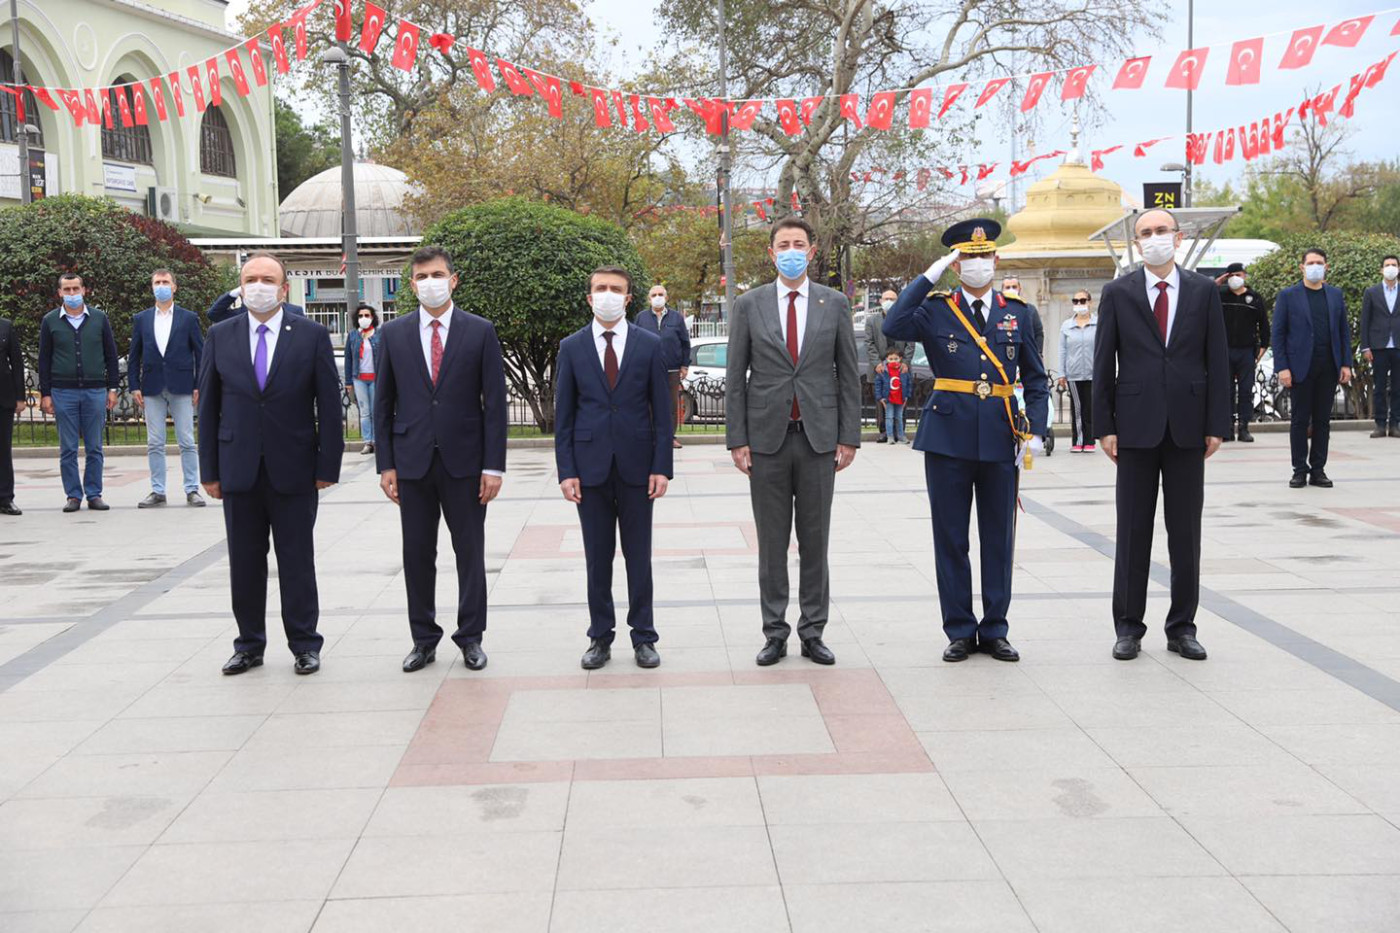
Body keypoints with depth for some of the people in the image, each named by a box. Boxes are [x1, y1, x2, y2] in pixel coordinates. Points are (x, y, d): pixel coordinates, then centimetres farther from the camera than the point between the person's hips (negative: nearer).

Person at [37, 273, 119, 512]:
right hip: (63, 392, 0)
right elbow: (44, 360, 6)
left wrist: (112, 388, 4)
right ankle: (73, 495, 9)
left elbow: (111, 355, 9)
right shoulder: (50, 321, 5)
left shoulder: (99, 318, 6)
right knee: (68, 449, 2)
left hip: (95, 391, 0)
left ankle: (94, 494, 10)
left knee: (95, 447, 3)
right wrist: (45, 393, 1)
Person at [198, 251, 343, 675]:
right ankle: (249, 644, 21)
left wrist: (328, 466, -6)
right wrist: (210, 470, 2)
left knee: (297, 561, 5)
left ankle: (304, 645, 16)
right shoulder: (220, 336, 5)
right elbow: (208, 406, 6)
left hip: (293, 469, -2)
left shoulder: (312, 335, 0)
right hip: (239, 469, 2)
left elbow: (329, 405, -1)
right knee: (244, 562, 9)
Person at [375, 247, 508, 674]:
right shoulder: (394, 334, 6)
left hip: (463, 460, -1)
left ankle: (471, 637, 17)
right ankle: (423, 639, 18)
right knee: (417, 554, 7)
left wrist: (494, 465, -6)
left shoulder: (480, 332, 1)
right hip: (412, 460, 2)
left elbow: (494, 402, -1)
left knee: (470, 551, 5)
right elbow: (384, 403, 7)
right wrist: (385, 464, 1)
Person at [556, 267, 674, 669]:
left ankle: (643, 637, 16)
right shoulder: (572, 347, 4)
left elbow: (662, 411, 3)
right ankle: (600, 637, 17)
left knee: (639, 557, 6)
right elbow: (563, 414, 4)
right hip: (591, 466, 1)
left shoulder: (651, 345, 3)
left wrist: (661, 466, -5)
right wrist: (566, 470, -3)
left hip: (636, 466, 0)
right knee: (597, 558, 7)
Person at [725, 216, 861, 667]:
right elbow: (735, 376, 3)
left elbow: (848, 374, 6)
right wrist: (736, 439, -3)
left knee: (815, 541, 7)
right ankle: (774, 632, 15)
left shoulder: (835, 304, 5)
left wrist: (849, 437, 0)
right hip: (767, 437, 0)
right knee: (771, 543, 5)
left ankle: (813, 632, 16)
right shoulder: (749, 304, 4)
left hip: (819, 438, 0)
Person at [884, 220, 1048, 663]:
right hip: (948, 436, -2)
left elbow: (1036, 379, 12)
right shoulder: (935, 311, 2)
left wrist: (1034, 429, 0)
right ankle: (960, 631, 15)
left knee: (999, 538, 7)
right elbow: (893, 327, -19)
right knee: (951, 539, 4)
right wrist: (930, 275, -15)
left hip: (1001, 438, 2)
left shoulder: (1018, 314, 9)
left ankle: (995, 630, 18)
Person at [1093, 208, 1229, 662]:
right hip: (1136, 425, -1)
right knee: (1133, 529, 4)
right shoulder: (1117, 293, 3)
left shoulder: (1204, 291, 6)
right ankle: (1129, 626, 12)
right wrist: (1105, 425, -3)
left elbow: (1218, 361, 4)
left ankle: (1182, 626, 16)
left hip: (1187, 426, 1)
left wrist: (1217, 424, -2)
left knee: (1186, 530, 6)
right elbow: (1104, 363, 2)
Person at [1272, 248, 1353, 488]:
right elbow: (1278, 333, -2)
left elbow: (1344, 331, 12)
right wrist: (1282, 367, -10)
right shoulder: (1288, 295, 1)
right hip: (1301, 367, -3)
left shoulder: (1336, 295, 11)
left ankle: (1318, 470, 13)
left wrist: (1346, 364, 3)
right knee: (1300, 420, 1)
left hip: (1328, 368, 3)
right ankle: (1300, 471, 8)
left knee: (1322, 420, 6)